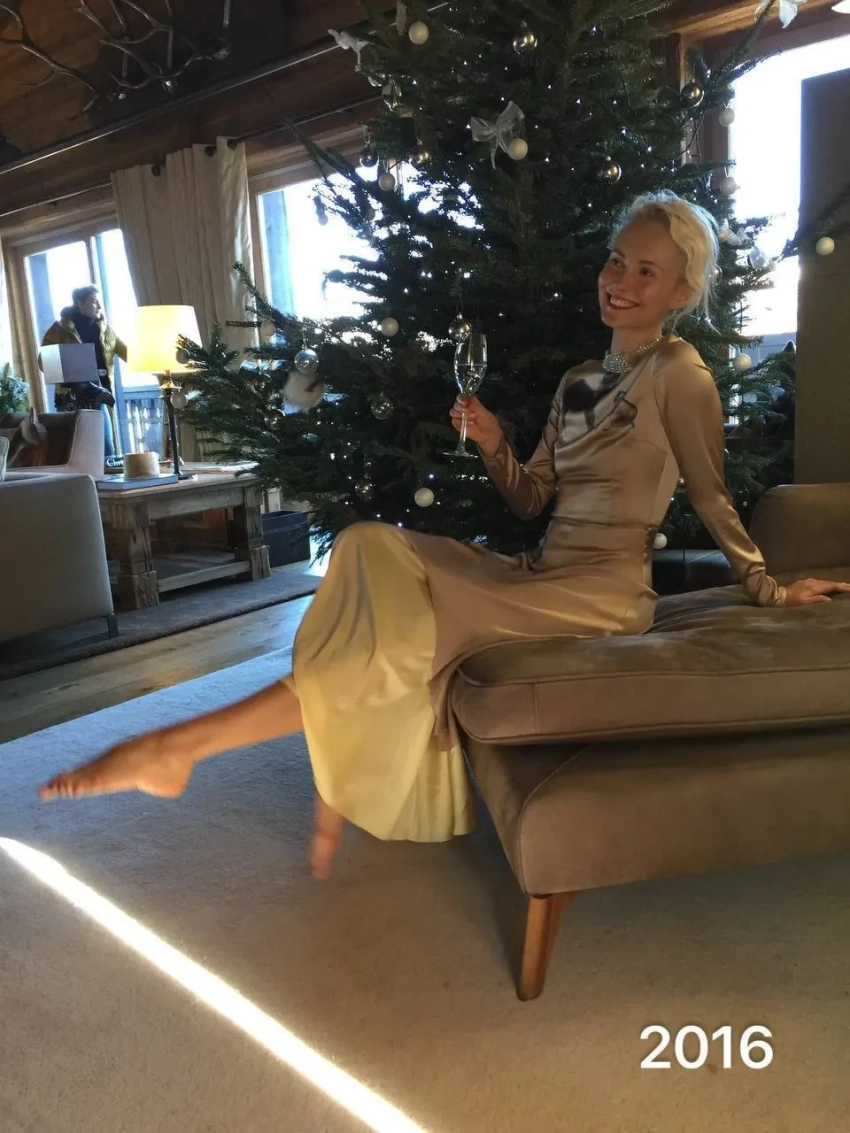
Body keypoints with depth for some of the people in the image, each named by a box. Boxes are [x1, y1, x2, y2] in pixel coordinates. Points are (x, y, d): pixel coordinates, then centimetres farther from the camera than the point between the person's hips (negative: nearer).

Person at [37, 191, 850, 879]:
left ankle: (179, 745, -21)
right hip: (537, 575, 7)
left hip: (604, 593, -7)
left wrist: (768, 589, 5)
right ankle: (338, 795, -15)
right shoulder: (578, 382, 17)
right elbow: (531, 502, 14)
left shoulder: (678, 373, -3)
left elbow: (712, 499, 2)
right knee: (369, 549, -14)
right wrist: (492, 445, -3)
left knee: (412, 631, -26)